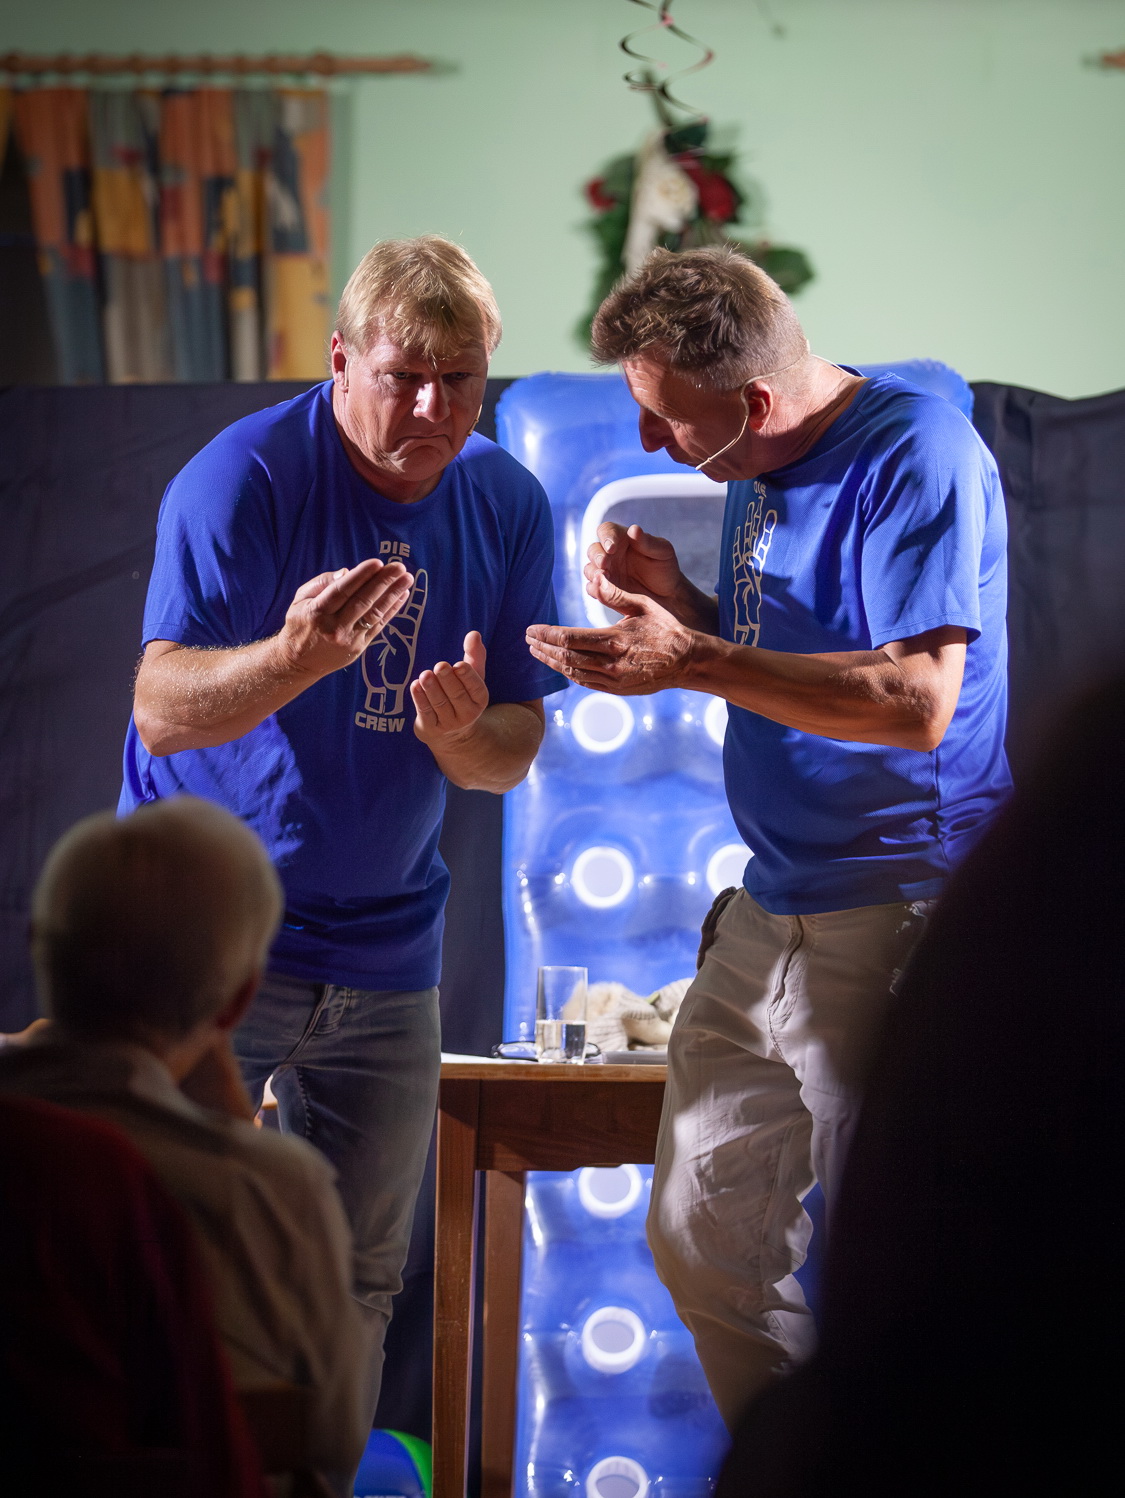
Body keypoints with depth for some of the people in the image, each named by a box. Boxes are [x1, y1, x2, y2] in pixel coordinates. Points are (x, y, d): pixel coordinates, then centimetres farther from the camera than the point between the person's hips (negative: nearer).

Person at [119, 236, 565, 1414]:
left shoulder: (508, 507, 1)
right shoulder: (245, 478, -14)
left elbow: (514, 752, 4)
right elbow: (163, 711, -22)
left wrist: (461, 731, -21)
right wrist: (295, 659, -41)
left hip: (383, 945, 5)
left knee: (357, 1279, 9)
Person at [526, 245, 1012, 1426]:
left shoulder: (916, 454, -17)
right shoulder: (758, 474, 12)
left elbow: (917, 701, -26)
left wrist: (694, 661, -27)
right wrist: (678, 602, 4)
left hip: (895, 918, -10)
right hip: (769, 913, 10)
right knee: (704, 1237, 14)